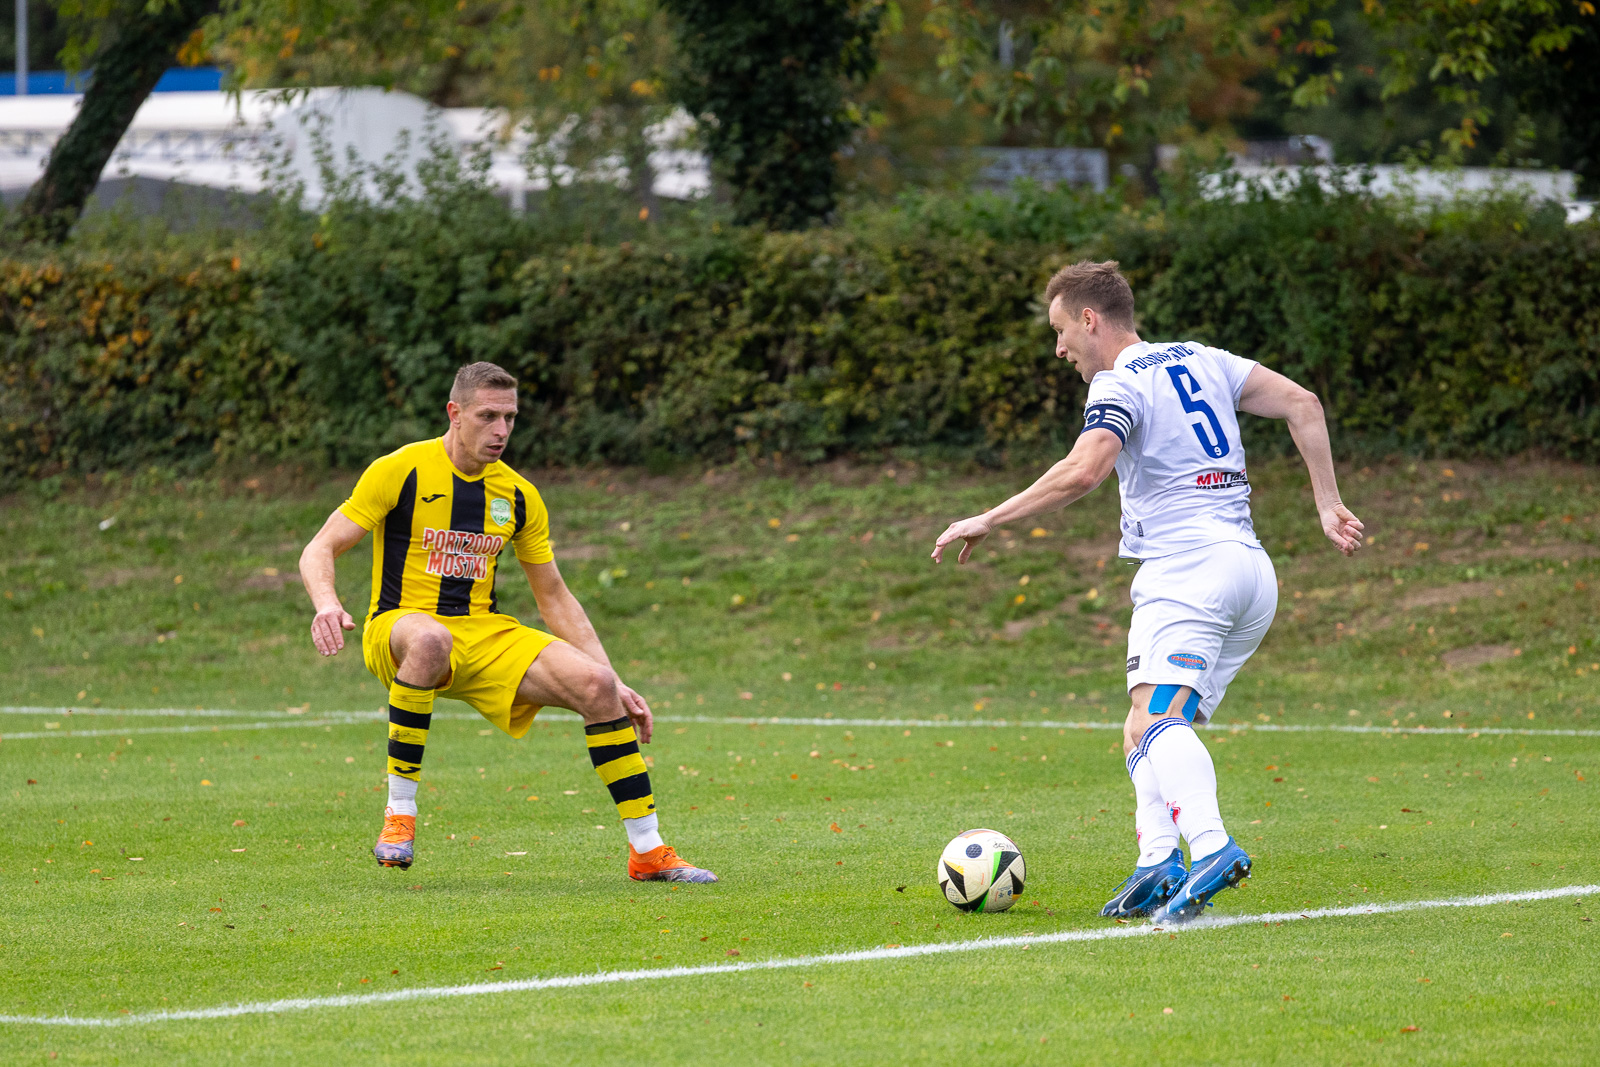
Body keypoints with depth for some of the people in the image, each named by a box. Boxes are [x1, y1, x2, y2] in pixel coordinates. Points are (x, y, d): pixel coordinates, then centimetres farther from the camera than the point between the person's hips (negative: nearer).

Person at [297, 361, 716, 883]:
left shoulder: (518, 496, 8)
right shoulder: (400, 472, -6)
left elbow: (555, 596, 15)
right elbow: (319, 551, -6)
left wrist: (614, 684, 8)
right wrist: (327, 604, -30)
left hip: (486, 634, 5)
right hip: (399, 628, -4)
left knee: (596, 685, -17)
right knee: (430, 639, -42)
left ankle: (647, 850, -7)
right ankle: (399, 814, -30)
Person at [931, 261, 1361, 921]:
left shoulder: (1119, 385, -4)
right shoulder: (1200, 360, 20)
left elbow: (1083, 471, -21)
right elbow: (1302, 405, 14)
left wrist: (988, 521, -15)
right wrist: (1328, 505, 13)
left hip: (1185, 567, -9)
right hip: (1252, 567, 9)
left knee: (1156, 722, -22)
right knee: (1148, 727, 13)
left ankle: (1210, 846, -44)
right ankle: (1158, 863, -5)